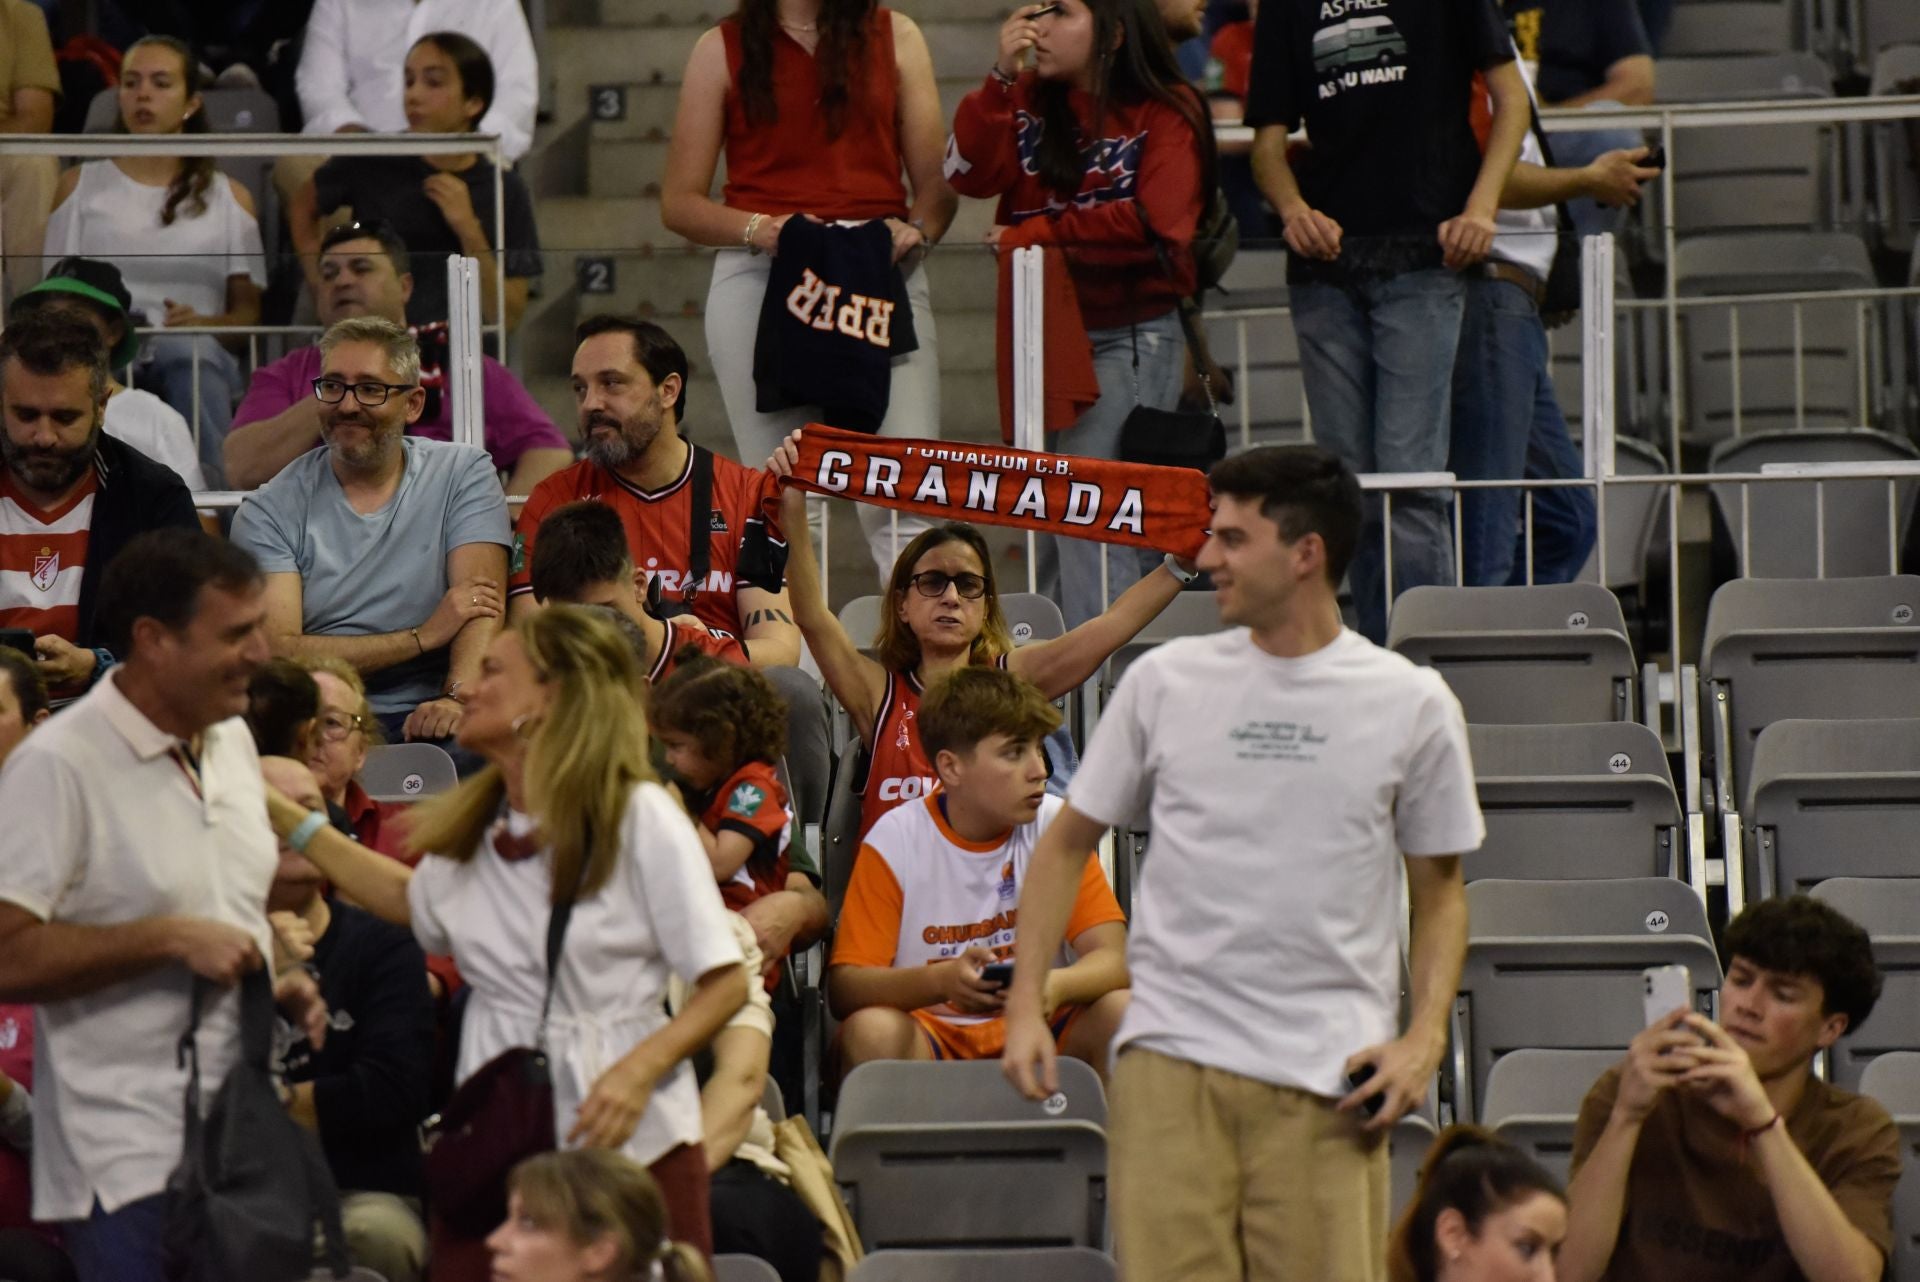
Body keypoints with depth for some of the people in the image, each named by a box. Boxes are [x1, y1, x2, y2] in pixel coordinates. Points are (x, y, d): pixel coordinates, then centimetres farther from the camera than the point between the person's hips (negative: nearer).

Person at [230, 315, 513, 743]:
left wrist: (458, 697, -27)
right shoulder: (270, 512, 5)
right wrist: (423, 637, -10)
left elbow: (481, 599, -6)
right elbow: (273, 654, -6)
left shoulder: (464, 474, 8)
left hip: (424, 721, -1)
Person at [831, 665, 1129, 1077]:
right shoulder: (896, 840, -6)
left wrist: (1055, 986, -33)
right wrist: (942, 981, -32)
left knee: (1122, 1012, -27)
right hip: (934, 1033, -2)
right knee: (870, 1030, -34)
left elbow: (1112, 959, -9)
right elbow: (844, 986, -12)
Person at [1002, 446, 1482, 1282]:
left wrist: (1425, 1038, -3)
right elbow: (1068, 842, 15)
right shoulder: (1165, 681, 7)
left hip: (1328, 1080, -1)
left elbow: (1440, 890, 12)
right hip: (1171, 1059, 1)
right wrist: (1025, 1006, 5)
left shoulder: (1412, 705, 4)